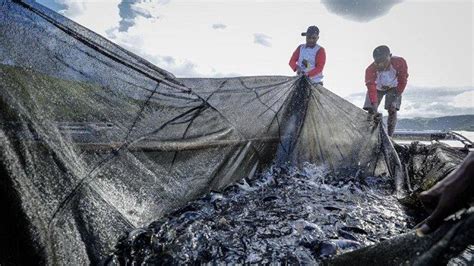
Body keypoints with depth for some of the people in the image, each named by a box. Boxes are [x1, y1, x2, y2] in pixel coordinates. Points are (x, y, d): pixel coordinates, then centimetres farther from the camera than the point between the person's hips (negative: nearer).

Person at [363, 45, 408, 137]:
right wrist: (374, 105, -52)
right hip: (377, 88, 0)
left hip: (393, 88, 0)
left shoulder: (400, 63, -33)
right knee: (371, 110, -15)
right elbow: (371, 89, -42)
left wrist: (396, 96, -25)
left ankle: (389, 136, -8)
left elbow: (402, 81, -20)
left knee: (392, 110, -14)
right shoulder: (370, 70, -37)